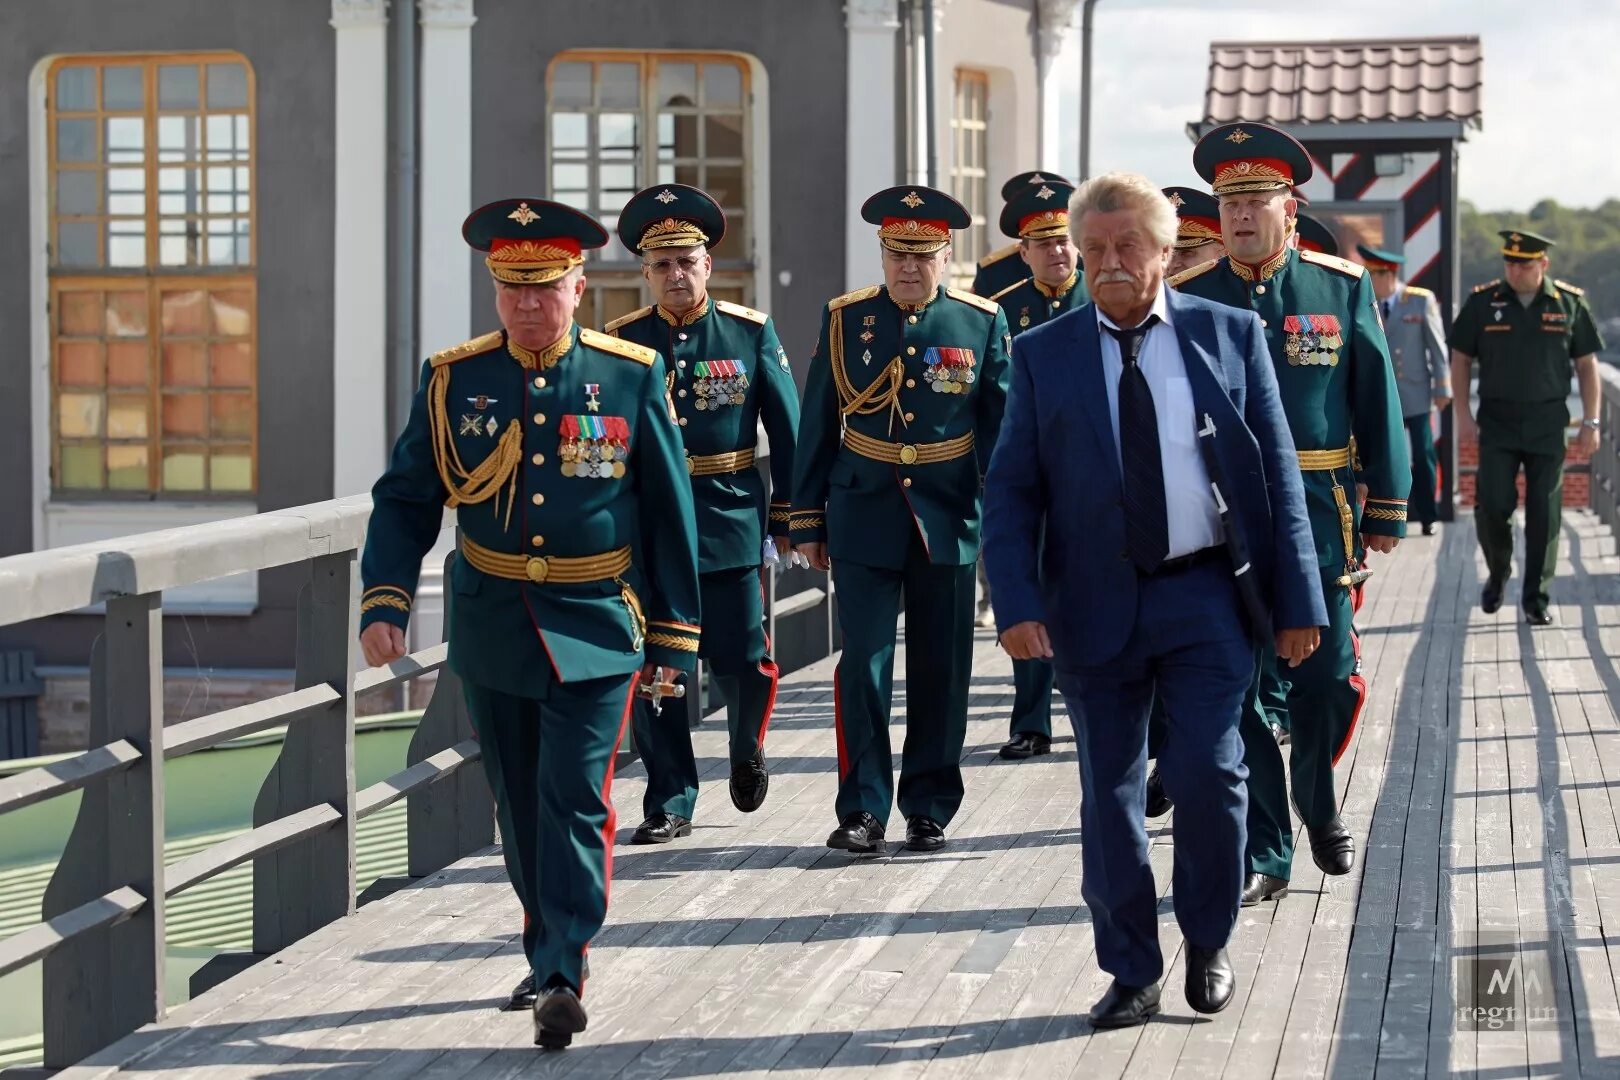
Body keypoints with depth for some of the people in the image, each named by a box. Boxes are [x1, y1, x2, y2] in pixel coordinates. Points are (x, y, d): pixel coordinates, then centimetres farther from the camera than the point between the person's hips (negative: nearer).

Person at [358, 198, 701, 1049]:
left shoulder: (632, 377, -4)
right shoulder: (454, 380, -1)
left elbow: (668, 510, 1)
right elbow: (405, 499, 3)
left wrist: (673, 636, 1)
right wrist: (384, 603, -10)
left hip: (595, 627, -3)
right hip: (493, 627, 3)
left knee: (575, 798, -11)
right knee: (519, 806, 13)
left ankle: (563, 974, -7)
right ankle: (547, 959, 29)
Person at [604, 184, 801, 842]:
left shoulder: (750, 333, 2)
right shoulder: (621, 342, 2)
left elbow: (787, 431, 6)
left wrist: (788, 516, 5)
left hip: (732, 523, -1)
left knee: (742, 664, 1)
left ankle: (747, 749, 33)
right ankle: (669, 804, 11)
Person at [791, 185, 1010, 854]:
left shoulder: (982, 323, 1)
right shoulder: (843, 320, 3)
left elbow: (1001, 425, 4)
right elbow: (817, 428, 7)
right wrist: (808, 521, 6)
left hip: (948, 523, 0)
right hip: (864, 522, 0)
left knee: (941, 673, 6)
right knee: (863, 667, -6)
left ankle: (929, 809, 18)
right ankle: (862, 811, 1)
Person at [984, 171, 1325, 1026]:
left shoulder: (1230, 335, 4)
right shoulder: (1043, 354, 4)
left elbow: (1278, 473, 4)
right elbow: (1012, 489, 2)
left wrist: (1297, 599, -1)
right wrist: (1018, 603, -12)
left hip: (1206, 596, -1)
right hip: (1095, 604, 1)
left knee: (1207, 774, -7)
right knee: (1109, 794, 5)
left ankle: (1208, 945, 18)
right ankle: (1131, 974, 18)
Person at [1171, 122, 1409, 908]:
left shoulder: (1342, 287, 3)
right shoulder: (1188, 298, 2)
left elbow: (1377, 403, 5)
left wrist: (1386, 512, 3)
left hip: (1319, 518, 0)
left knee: (1329, 681, 5)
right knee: (1241, 688, 0)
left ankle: (1318, 805, 34)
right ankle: (1264, 855, 10)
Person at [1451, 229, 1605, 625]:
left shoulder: (1570, 303, 0)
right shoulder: (1483, 302, 0)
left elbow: (1587, 366, 5)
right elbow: (1460, 359, 6)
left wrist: (1590, 422, 0)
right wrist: (1463, 416, -1)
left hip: (1548, 424, 0)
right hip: (1497, 422, 0)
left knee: (1544, 514, 1)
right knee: (1492, 506, -7)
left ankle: (1536, 596, 11)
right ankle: (1497, 573, 20)